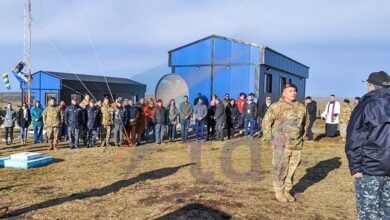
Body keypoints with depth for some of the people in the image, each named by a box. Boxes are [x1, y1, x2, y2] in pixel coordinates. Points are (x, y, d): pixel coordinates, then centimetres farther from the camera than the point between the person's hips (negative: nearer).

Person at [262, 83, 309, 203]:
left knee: (292, 168, 12)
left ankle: (287, 191, 27)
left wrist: (303, 136, 16)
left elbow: (306, 122, 24)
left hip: (297, 145, 5)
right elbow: (266, 122, -8)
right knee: (280, 168, 1)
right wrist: (269, 139, -9)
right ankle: (279, 191, 17)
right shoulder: (277, 106, -8)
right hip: (281, 144, -5)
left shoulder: (301, 107, 9)